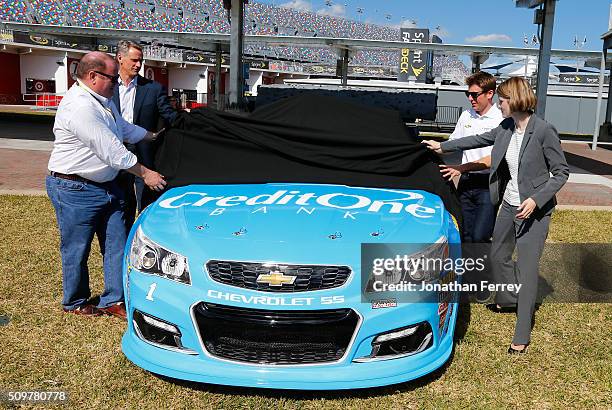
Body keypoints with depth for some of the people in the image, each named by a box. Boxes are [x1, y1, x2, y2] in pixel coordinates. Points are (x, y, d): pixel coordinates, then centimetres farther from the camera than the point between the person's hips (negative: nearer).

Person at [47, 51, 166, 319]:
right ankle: (75, 303, 25)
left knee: (116, 245, 9)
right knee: (76, 250, 7)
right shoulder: (79, 106, -24)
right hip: (75, 189, -9)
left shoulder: (102, 101, 10)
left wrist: (155, 136, 27)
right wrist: (145, 173, -18)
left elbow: (125, 129, 27)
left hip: (106, 185, 10)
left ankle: (113, 300, 18)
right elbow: (110, 149, -25)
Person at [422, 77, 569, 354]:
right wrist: (443, 146, 23)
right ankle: (509, 298, 49)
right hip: (509, 204, 7)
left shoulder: (543, 131, -20)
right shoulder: (506, 128, 0)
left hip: (534, 210, -7)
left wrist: (536, 199, -22)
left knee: (527, 269, -3)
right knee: (498, 256, 21)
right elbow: (480, 139, 17)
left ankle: (522, 336, 9)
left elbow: (561, 172, -13)